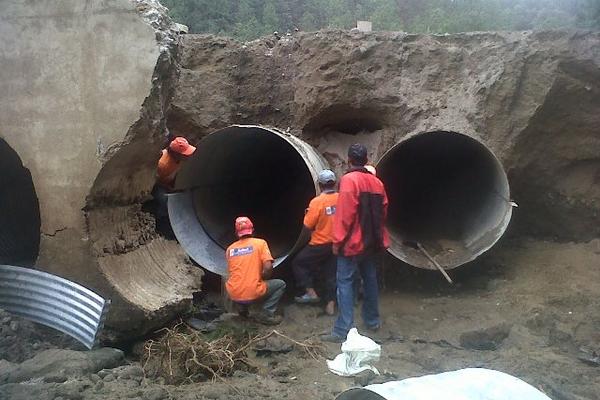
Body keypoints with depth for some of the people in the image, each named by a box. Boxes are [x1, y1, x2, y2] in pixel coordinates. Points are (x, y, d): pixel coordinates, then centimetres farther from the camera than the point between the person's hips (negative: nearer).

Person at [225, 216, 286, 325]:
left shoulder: (230, 249, 10)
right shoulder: (260, 243, -1)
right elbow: (268, 267, -12)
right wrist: (262, 279, 9)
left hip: (233, 295, 5)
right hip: (253, 294, -5)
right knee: (280, 284, 19)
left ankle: (243, 309, 24)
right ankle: (266, 314, 4)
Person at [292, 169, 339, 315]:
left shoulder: (317, 201, -18)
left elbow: (308, 226, -14)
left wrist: (308, 214, 4)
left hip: (320, 244, -5)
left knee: (298, 263, 13)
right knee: (331, 273, 13)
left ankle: (311, 293, 8)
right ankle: (330, 305, 12)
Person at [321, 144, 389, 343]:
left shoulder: (349, 180, -14)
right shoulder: (376, 182, 8)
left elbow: (345, 214, -19)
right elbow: (382, 211, 13)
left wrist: (338, 241, -13)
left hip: (352, 242, -7)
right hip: (371, 242, 8)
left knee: (345, 283, -6)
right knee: (370, 279, 18)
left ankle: (342, 331, -8)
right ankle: (372, 321, 30)